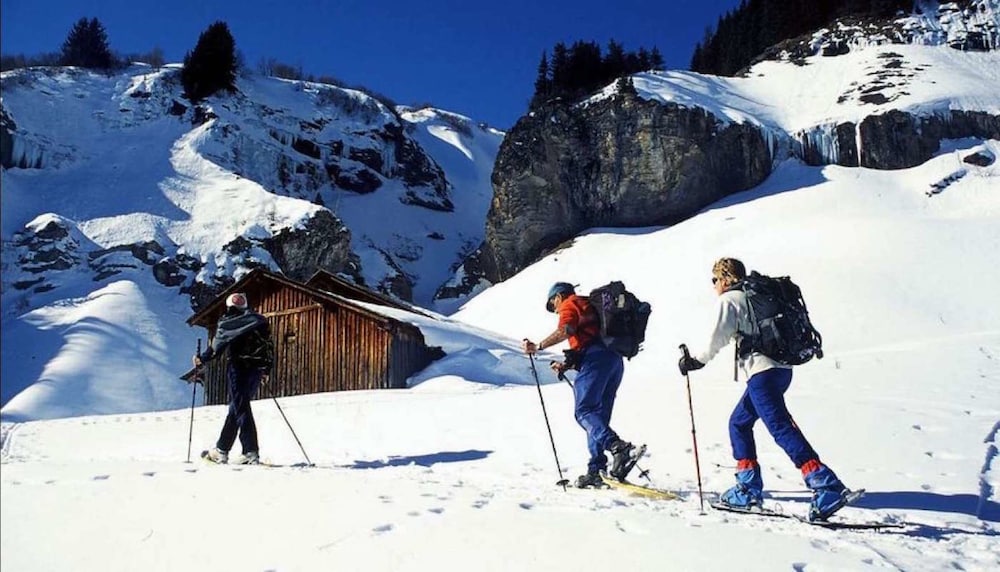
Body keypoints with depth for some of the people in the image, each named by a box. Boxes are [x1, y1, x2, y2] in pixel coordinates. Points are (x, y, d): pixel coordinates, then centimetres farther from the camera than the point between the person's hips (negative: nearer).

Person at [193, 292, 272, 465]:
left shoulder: (227, 321, 0)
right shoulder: (260, 321, 15)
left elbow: (217, 347, -4)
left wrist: (201, 359, 12)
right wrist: (265, 371, 21)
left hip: (238, 368, -6)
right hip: (257, 370, 6)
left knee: (241, 410, -5)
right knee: (236, 409, 15)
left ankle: (251, 452, -12)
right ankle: (222, 449, 20)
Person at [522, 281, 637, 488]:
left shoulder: (569, 304, 10)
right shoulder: (590, 306, 36)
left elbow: (565, 330, -12)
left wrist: (538, 346, -9)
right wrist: (567, 364, 26)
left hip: (596, 357, -9)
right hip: (615, 359, 9)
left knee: (583, 411, -14)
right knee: (599, 416, 7)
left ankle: (617, 446, -33)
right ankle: (596, 469, 2)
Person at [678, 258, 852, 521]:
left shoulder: (729, 300, -1)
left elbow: (718, 337, -8)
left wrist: (696, 361, 3)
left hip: (763, 371, -9)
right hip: (781, 368, 9)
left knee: (781, 428, -15)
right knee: (739, 422, 17)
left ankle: (827, 486, -25)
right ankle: (749, 489, 18)